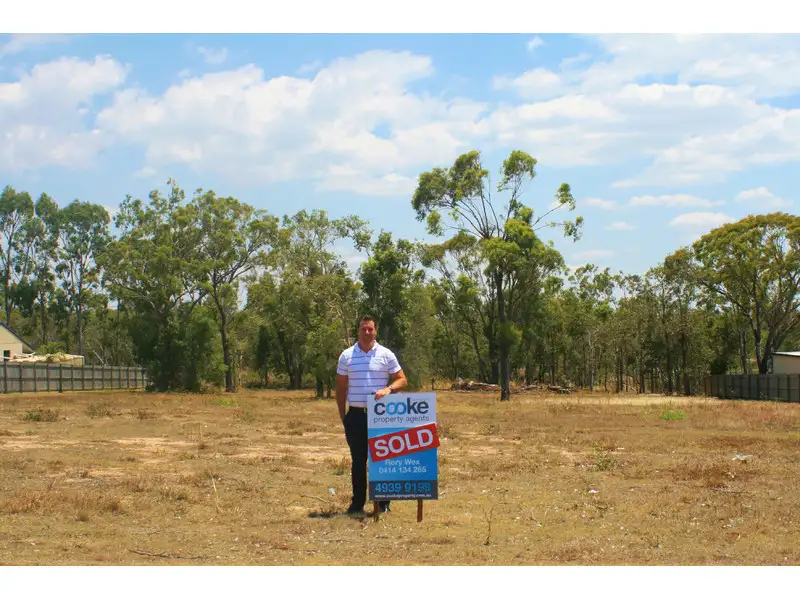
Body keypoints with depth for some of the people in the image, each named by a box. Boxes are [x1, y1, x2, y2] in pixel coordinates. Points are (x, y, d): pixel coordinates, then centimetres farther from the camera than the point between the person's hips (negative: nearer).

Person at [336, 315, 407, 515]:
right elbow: (341, 388, 8)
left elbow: (402, 380, 3)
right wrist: (342, 416, 5)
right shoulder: (347, 356, 5)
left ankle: (383, 503, 8)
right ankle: (357, 503, 13)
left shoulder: (386, 355, 2)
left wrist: (388, 389, -17)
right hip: (356, 415, 1)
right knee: (358, 460, 7)